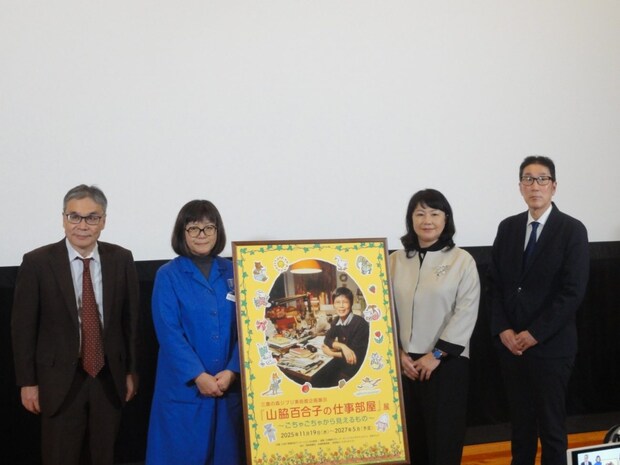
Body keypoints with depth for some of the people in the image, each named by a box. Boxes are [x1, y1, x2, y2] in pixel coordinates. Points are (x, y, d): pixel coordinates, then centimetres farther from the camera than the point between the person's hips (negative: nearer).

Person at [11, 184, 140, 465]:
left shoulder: (121, 260, 0)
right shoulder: (37, 262, -8)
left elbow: (131, 318, 6)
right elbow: (23, 326, -4)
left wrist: (131, 371, 7)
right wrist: (27, 382, -4)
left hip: (109, 379, 2)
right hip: (60, 381, -2)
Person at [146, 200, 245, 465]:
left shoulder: (233, 273, 6)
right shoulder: (168, 276, -2)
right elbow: (169, 333, -10)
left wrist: (232, 371, -11)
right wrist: (198, 376, -17)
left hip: (230, 383, 3)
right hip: (184, 385, -3)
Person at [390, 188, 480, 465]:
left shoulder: (462, 260, -3)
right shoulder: (396, 260, 6)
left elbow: (466, 312, -8)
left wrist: (436, 354, -12)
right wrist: (398, 352, -4)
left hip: (447, 362, -3)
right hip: (405, 362, 3)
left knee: (444, 436, 1)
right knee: (411, 436, 7)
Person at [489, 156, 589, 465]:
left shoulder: (572, 230, -6)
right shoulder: (508, 227, 8)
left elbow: (573, 291, -12)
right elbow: (495, 283, 8)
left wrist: (535, 334, -14)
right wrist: (503, 329, -5)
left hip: (551, 345, -4)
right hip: (510, 343, 4)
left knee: (551, 424, 5)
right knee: (520, 420, 12)